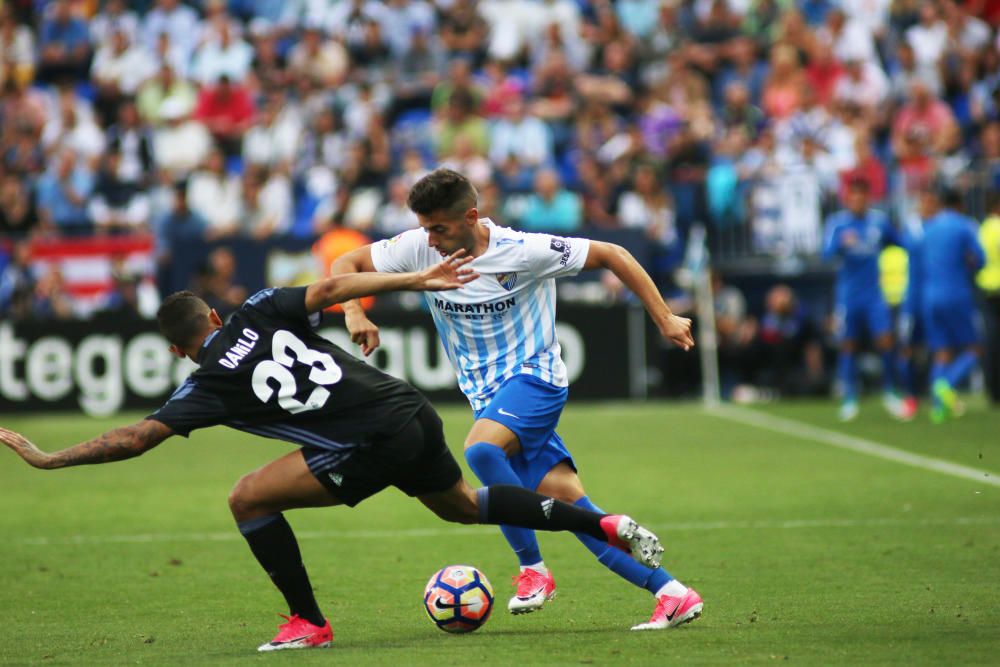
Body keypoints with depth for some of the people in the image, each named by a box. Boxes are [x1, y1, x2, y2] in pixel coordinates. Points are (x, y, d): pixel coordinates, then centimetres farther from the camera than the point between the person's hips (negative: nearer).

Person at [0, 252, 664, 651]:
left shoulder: (211, 384, -3)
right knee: (461, 504, 32)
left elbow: (135, 438, -7)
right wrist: (416, 280, 4)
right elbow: (329, 289, 1)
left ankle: (309, 623, 8)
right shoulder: (260, 313, 11)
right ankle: (606, 525, 30)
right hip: (417, 413, 8)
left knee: (250, 498, 1)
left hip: (374, 443, -8)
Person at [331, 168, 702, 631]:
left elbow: (611, 255, -9)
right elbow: (346, 264, 2)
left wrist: (665, 320, -7)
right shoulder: (419, 249, -6)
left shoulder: (524, 252, -18)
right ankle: (671, 593, -3)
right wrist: (353, 313, -19)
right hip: (488, 397, 5)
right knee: (567, 500, -5)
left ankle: (533, 569, -19)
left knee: (480, 448, -33)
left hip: (534, 375, -5)